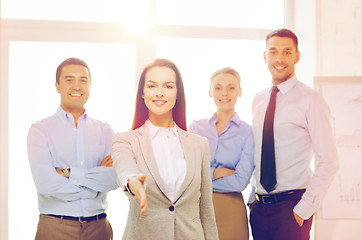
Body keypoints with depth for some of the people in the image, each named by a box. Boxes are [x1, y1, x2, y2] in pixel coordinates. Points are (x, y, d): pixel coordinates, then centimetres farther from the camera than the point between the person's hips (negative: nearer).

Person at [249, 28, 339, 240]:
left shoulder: (310, 100, -8)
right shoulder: (258, 100, 10)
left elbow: (329, 163, -11)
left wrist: (303, 210, -13)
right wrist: (253, 197, 9)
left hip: (292, 206, -5)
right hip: (259, 207, 5)